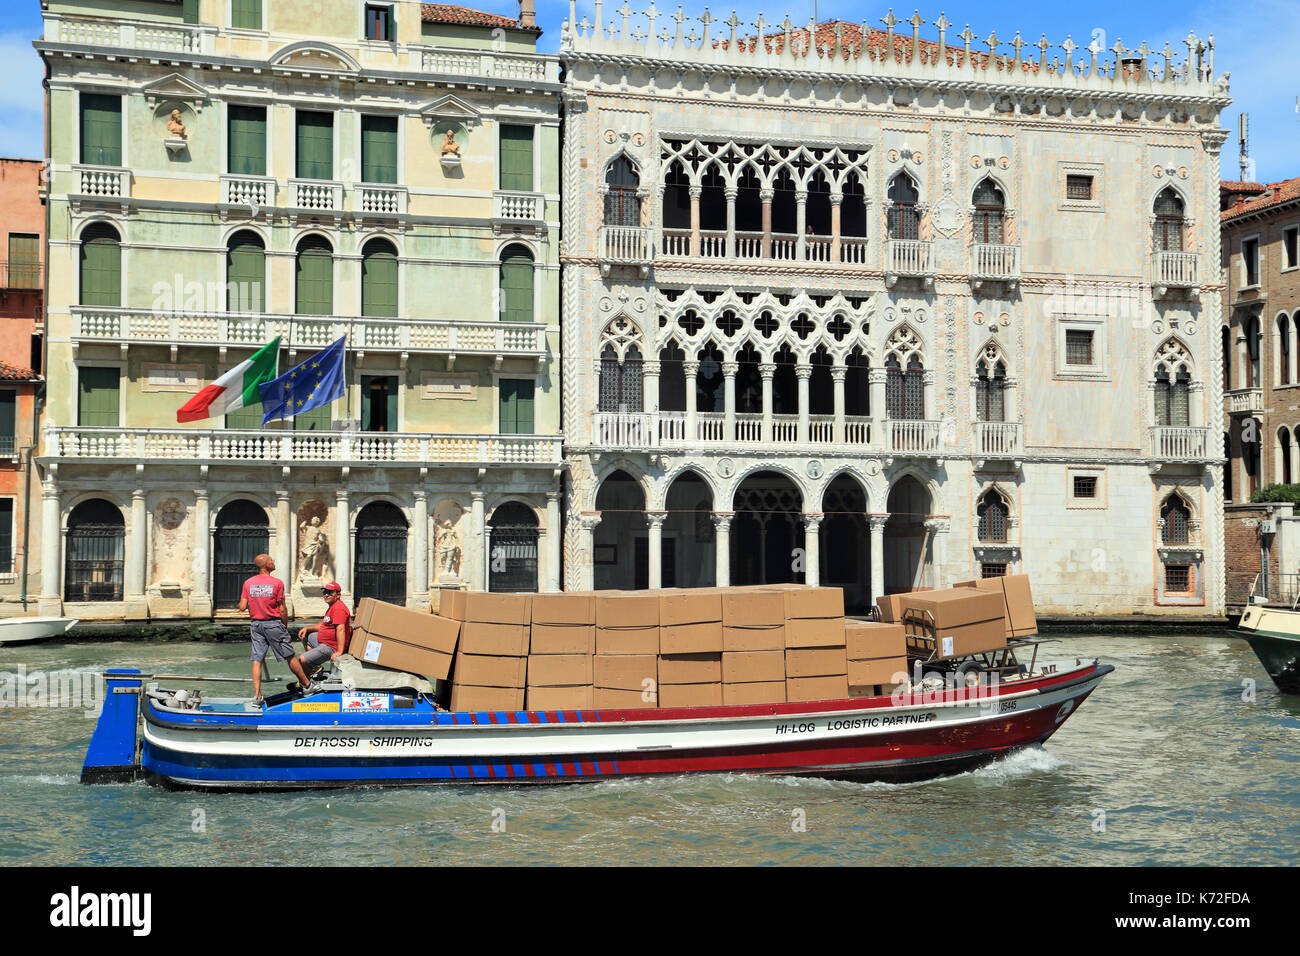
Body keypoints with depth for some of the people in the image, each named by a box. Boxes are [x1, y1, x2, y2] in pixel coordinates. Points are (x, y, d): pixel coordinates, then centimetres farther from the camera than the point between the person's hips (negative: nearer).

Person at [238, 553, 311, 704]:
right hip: (274, 624, -3)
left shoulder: (248, 583, 0)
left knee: (257, 660, 4)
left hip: (256, 624, 3)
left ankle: (257, 694, -1)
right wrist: (285, 625, 5)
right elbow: (282, 608, -8)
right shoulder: (277, 583, -10)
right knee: (289, 656, 8)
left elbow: (242, 607, -2)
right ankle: (306, 684, 20)